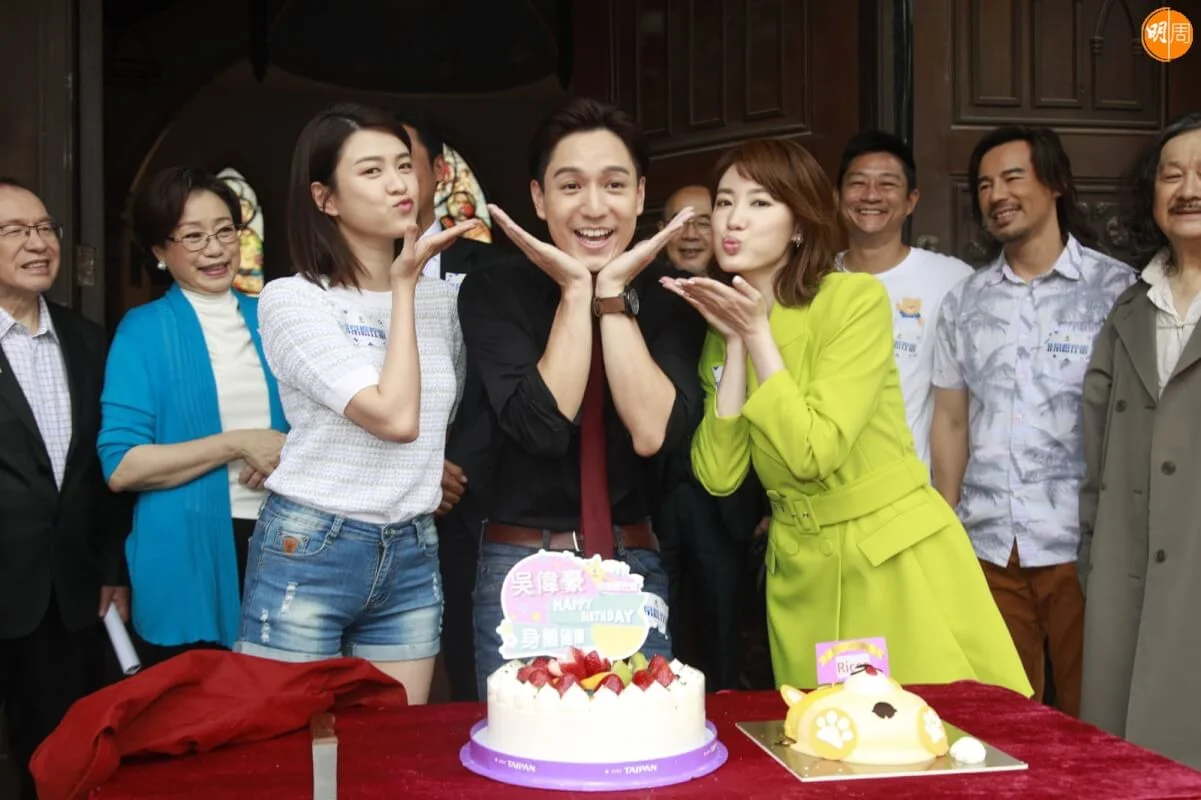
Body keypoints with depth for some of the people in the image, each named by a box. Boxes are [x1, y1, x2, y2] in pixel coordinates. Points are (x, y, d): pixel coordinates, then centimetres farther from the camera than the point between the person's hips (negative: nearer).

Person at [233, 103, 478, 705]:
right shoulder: (291, 299, -9)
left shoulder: (441, 299, 9)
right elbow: (395, 416, -19)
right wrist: (403, 287, -11)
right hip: (307, 553, -4)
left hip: (413, 559, 5)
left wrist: (432, 472, 7)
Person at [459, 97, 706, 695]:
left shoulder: (667, 300, 1)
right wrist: (577, 291, -15)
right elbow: (544, 427, -18)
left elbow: (653, 433, -16)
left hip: (635, 570, 2)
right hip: (521, 568, -2)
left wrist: (615, 292, -14)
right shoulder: (493, 293, -4)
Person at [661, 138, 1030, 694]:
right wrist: (734, 342, -11)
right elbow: (718, 476, -8)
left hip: (898, 559, -5)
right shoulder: (720, 325, 4)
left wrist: (757, 334, -18)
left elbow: (814, 452, -23)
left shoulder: (856, 298, -14)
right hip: (799, 569, 5)